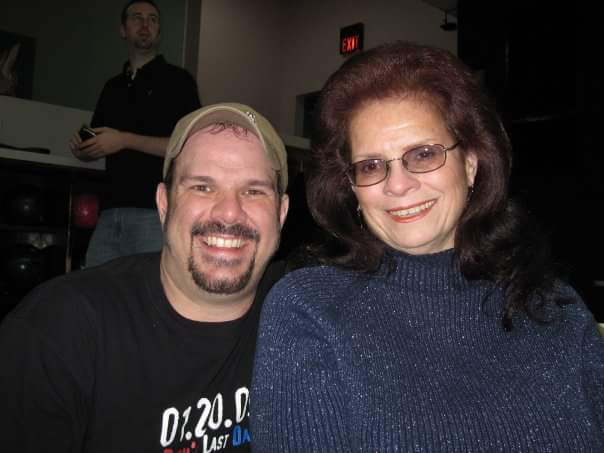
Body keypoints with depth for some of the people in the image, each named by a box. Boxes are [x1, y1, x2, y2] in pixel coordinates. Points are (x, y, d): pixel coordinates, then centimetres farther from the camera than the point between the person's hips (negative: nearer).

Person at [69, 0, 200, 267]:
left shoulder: (176, 79, 3)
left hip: (156, 212, -5)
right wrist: (82, 149, 4)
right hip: (109, 213, 6)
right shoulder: (113, 87, 21)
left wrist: (125, 140, -13)